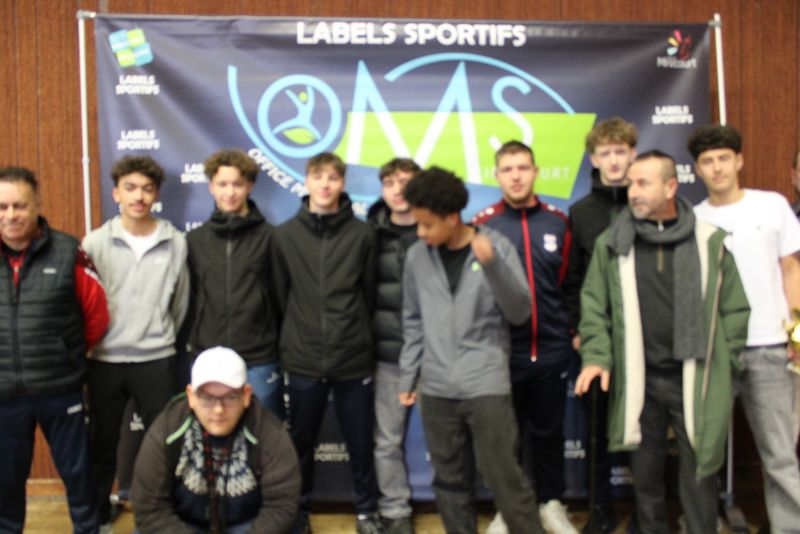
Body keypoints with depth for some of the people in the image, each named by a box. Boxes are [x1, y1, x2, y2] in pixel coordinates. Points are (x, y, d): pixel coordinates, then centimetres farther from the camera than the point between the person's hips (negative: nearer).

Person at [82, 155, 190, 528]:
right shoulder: (95, 242, -2)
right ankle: (98, 515, 32)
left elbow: (180, 303, 6)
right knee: (103, 445, 13)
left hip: (156, 360, 0)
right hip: (105, 361, 0)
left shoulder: (175, 242, -2)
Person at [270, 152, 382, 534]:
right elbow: (279, 296, 6)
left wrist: (356, 333, 8)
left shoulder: (362, 234, -1)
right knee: (301, 442, 14)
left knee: (360, 441, 11)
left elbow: (369, 294, 6)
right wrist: (292, 339, 8)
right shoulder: (284, 235, 1)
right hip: (302, 359, 1)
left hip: (354, 357, 0)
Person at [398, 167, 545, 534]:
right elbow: (414, 322, 13)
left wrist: (492, 264, -20)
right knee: (450, 481, 12)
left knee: (505, 479, -1)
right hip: (436, 389, 3)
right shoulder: (417, 256, 6)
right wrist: (407, 377, 11)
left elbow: (520, 313, -7)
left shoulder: (496, 246, -2)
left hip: (487, 386, -3)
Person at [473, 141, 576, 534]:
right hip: (501, 352, -1)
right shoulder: (482, 225, -4)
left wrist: (575, 330, 5)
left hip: (551, 350, 2)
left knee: (548, 431, 15)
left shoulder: (557, 222, 4)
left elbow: (570, 283, 9)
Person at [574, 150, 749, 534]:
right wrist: (597, 355, -7)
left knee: (699, 472, 7)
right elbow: (594, 305, 4)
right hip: (638, 381, 1)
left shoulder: (710, 241, 1)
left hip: (695, 381, -1)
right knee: (645, 472, 14)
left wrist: (719, 363, 1)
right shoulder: (611, 243, 1)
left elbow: (735, 309, 5)